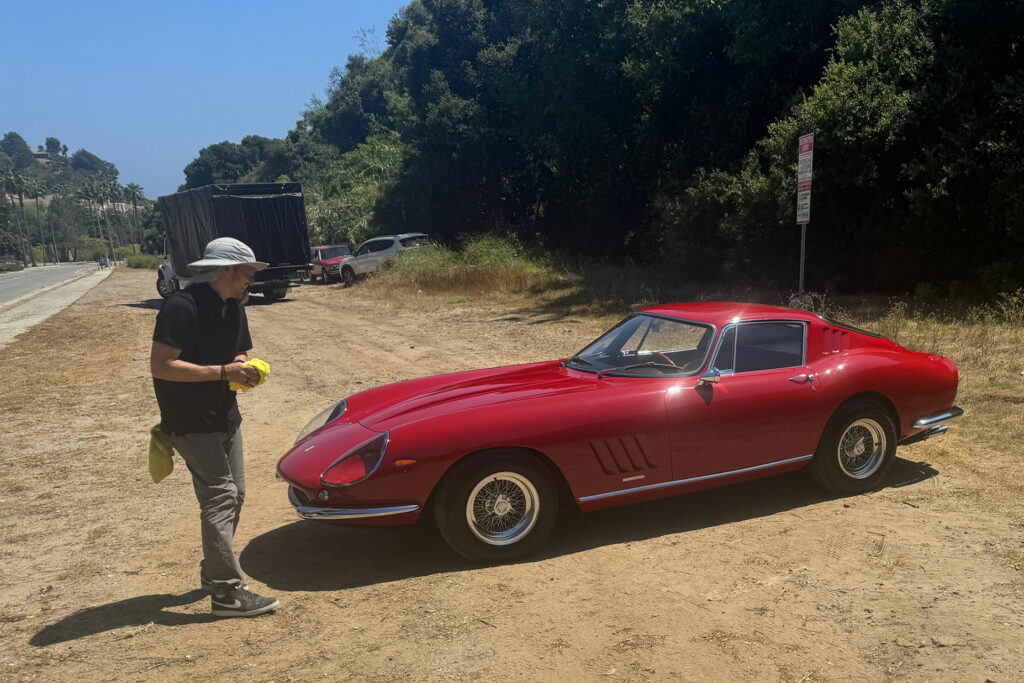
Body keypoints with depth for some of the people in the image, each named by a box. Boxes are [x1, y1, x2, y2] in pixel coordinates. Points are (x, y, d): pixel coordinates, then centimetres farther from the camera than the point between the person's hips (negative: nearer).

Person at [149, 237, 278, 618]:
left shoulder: (233, 308, 7)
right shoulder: (181, 307, -20)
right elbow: (161, 366, -25)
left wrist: (245, 367, -6)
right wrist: (223, 372, -27)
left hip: (225, 417, 9)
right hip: (191, 424, -9)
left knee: (234, 494, 13)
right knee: (220, 496, -12)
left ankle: (213, 573, 29)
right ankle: (227, 593, -6)